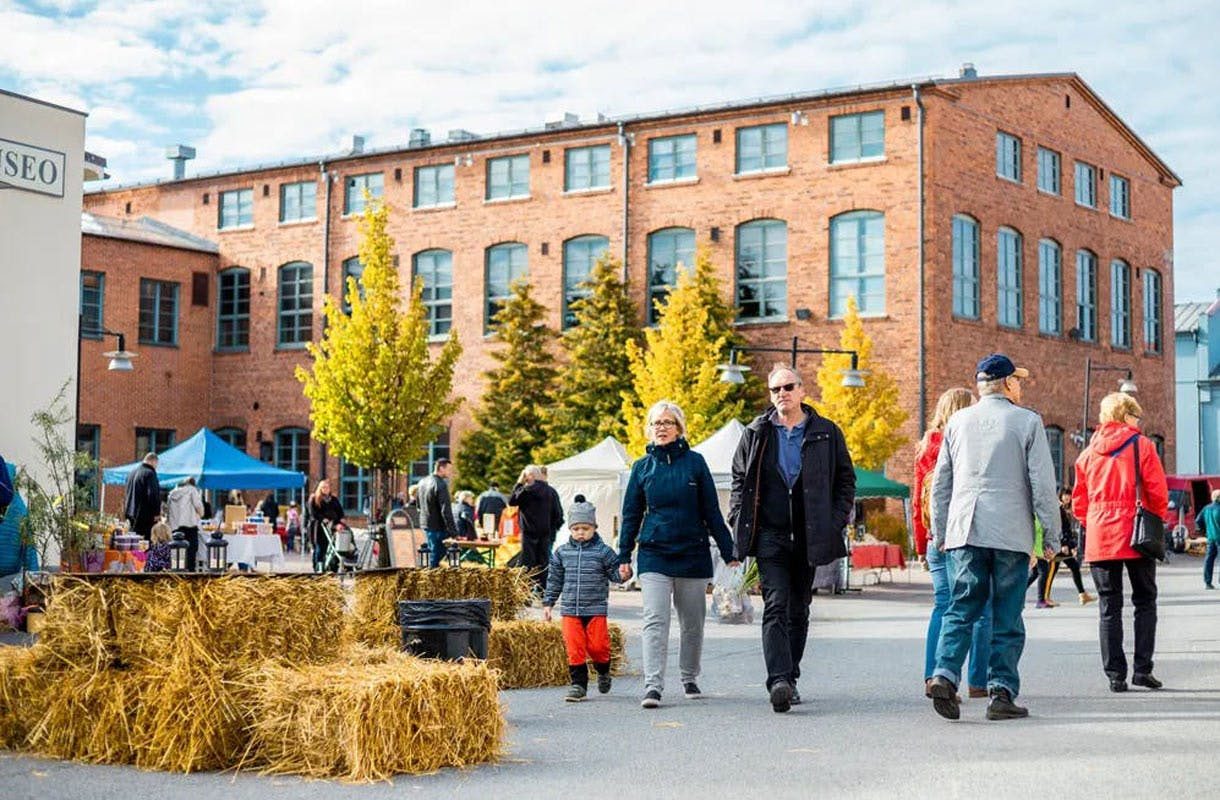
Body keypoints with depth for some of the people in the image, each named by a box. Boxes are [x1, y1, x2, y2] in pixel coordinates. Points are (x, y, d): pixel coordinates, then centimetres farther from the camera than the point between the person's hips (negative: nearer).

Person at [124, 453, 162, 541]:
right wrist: (157, 512, -14)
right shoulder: (150, 473, -14)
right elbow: (153, 494, -20)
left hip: (131, 512, 9)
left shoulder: (132, 472, 15)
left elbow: (127, 493, 23)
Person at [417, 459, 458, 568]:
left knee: (433, 553, 21)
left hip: (425, 525, 8)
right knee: (435, 556, -1)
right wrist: (453, 533, -22)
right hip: (437, 527, -8)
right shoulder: (441, 485, -20)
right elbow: (446, 511, -24)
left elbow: (419, 506, 19)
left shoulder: (423, 482, 9)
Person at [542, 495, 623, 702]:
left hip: (596, 609, -2)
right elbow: (554, 579, 13)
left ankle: (603, 671, 30)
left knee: (597, 645, 0)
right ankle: (578, 683, 8)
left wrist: (622, 574, -21)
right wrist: (548, 603, 12)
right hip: (570, 609, 2)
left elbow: (614, 573, 3)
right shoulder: (562, 552, 7)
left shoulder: (603, 551, -1)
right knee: (574, 648, -1)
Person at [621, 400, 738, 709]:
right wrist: (624, 557, 6)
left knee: (693, 623, 9)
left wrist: (728, 552, 2)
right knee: (655, 620, -11)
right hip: (654, 555, 0)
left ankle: (689, 679, 25)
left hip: (693, 554, 0)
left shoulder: (694, 462, 1)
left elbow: (711, 511, 3)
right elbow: (631, 514, 10)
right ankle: (653, 685, -15)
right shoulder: (642, 467, 5)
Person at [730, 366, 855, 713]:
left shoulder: (827, 433, 5)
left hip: (809, 537, 1)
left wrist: (836, 522, -1)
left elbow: (846, 479, 10)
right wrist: (740, 522, 2)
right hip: (770, 535, -1)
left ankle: (789, 679, 20)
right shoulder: (756, 434, 7)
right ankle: (779, 680, -22)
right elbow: (739, 480, 14)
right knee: (776, 606, -13)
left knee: (799, 610, 10)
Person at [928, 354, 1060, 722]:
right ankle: (1002, 692, 3)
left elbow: (940, 483, 13)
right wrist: (1051, 535, 3)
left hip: (965, 529, 3)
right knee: (1007, 616, 4)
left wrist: (940, 534, 20)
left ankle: (945, 674, -14)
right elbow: (1043, 484, -3)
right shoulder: (1027, 422, -1)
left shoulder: (957, 422, 10)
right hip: (1011, 533, -3)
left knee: (962, 607, 5)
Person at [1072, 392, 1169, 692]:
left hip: (1099, 540, 3)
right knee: (1145, 602, 9)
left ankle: (1115, 675, 2)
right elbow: (1158, 493, -6)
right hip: (1136, 537, -3)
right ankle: (1142, 669, 2)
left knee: (1109, 606, 6)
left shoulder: (1088, 453, 10)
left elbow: (1079, 503, 10)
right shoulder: (1142, 446, -2)